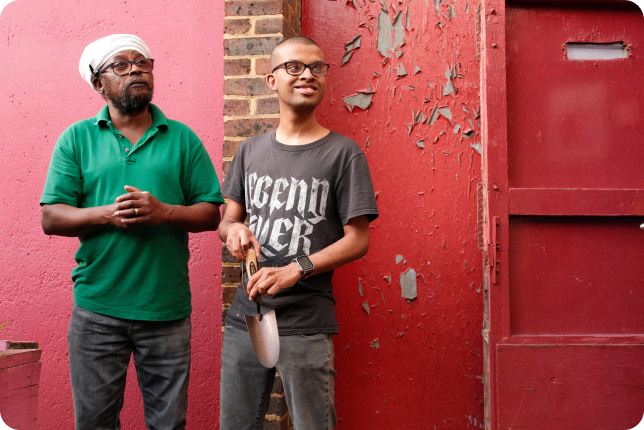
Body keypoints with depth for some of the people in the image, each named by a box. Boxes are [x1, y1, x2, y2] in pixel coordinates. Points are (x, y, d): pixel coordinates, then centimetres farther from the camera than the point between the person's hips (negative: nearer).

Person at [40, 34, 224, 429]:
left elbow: (211, 214, 3)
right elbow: (51, 218, -1)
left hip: (167, 308, 1)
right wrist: (108, 214, -17)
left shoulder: (182, 138, 6)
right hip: (97, 307, 0)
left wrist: (163, 212, -15)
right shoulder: (77, 139, 5)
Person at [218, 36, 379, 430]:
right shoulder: (251, 150, 12)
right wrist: (234, 230, -9)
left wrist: (295, 270, -18)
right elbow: (227, 218, 15)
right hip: (245, 315, 4)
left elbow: (357, 239, -6)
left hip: (307, 325, -4)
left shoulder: (344, 153, -3)